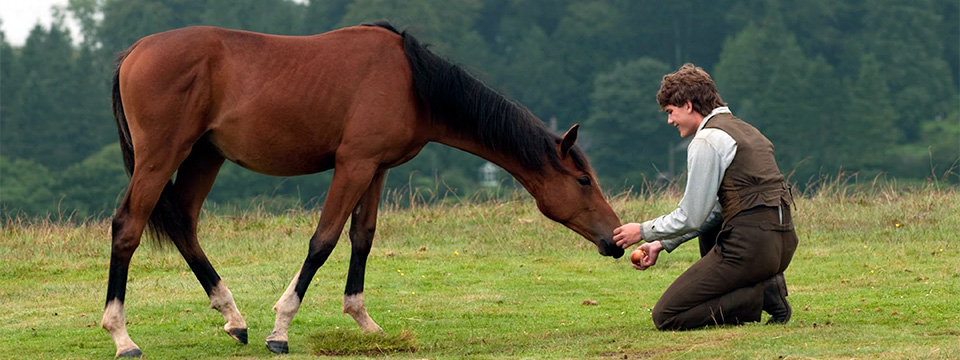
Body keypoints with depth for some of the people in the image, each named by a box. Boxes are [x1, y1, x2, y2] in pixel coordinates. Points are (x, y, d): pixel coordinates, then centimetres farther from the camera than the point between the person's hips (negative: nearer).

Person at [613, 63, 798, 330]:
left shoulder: (707, 141, -8)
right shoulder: (742, 129, 21)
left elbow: (691, 217, -7)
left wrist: (643, 232, 9)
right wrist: (662, 244, 23)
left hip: (750, 247, -9)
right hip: (783, 242, 9)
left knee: (665, 316, -2)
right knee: (709, 228, 40)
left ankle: (758, 297, -11)